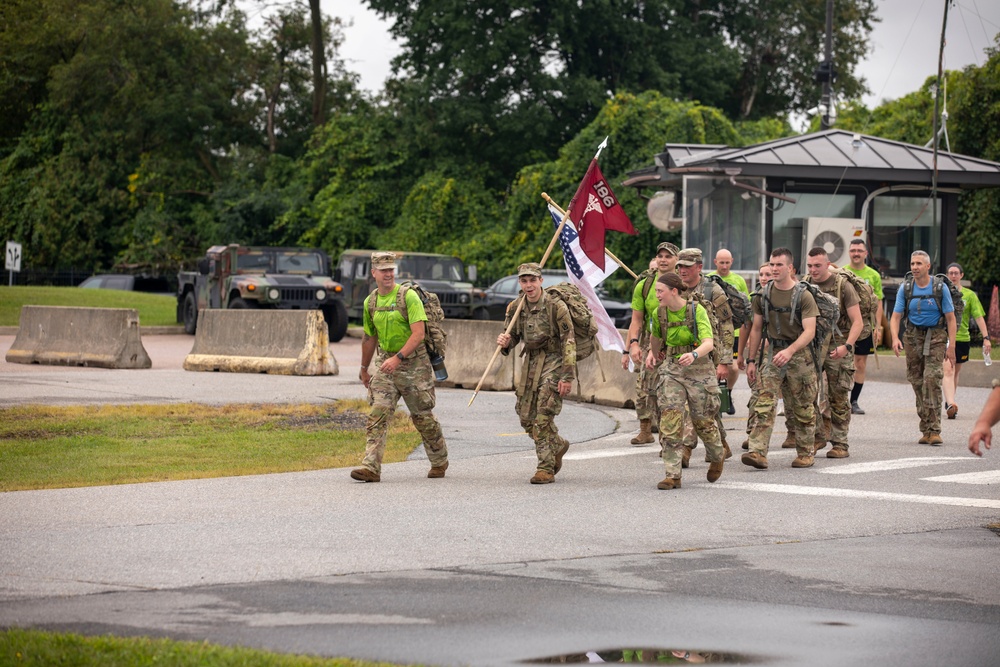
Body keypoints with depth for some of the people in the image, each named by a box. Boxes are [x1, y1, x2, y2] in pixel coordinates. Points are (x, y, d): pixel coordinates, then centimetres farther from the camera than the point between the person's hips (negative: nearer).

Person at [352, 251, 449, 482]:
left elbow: (418, 334, -20)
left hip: (414, 363, -4)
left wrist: (398, 358, -31)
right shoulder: (370, 302, 6)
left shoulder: (409, 296, -12)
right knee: (378, 413, -12)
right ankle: (371, 467, -19)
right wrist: (364, 369, 27)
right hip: (386, 362, 4)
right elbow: (369, 337, 20)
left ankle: (439, 462, 28)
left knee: (422, 416, 7)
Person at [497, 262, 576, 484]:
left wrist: (567, 376, -20)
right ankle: (558, 445, 34)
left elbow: (569, 341, -15)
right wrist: (505, 343, -11)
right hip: (530, 363, 6)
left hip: (553, 362, -6)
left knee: (543, 417, -14)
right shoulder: (515, 308, 3)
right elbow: (513, 336, 15)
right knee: (526, 418, 8)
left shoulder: (556, 307, -14)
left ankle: (546, 468, -7)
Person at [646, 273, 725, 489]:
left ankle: (717, 456, 40)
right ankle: (673, 475, -11)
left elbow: (708, 343, -26)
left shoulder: (697, 310, -15)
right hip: (671, 369, 3)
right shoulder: (660, 312, -1)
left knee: (702, 421, 9)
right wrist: (652, 353, 23)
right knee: (670, 420, -11)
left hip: (698, 368, -3)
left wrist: (694, 354, -43)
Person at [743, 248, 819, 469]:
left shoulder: (803, 296, -8)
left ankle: (805, 453, 21)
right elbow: (756, 329, 12)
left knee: (802, 408, 7)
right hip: (773, 354, 3)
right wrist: (751, 361, 8)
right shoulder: (764, 295, 5)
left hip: (799, 354, -3)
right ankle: (758, 453, -20)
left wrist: (790, 351, -30)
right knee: (764, 403, -12)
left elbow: (809, 331, -15)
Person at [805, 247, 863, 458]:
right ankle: (819, 435, 5)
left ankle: (839, 444, 8)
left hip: (837, 348, -3)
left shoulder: (843, 286, -7)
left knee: (838, 398, 0)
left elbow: (857, 322, -9)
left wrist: (847, 346, -23)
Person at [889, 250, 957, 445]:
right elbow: (896, 317, -1)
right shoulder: (905, 288, 0)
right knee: (917, 383, 4)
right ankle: (926, 429, 14)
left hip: (936, 336, -3)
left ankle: (933, 430, -18)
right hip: (913, 336, 3)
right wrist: (895, 338, -20)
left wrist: (951, 346, -9)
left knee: (932, 379, -17)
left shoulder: (940, 288, -6)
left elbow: (950, 318, -2)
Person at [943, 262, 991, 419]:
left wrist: (986, 337, -8)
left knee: (955, 373, 12)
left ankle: (949, 403, 26)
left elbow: (979, 316, 1)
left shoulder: (969, 295, 5)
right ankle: (950, 404, -31)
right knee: (948, 370, -18)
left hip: (962, 338, 2)